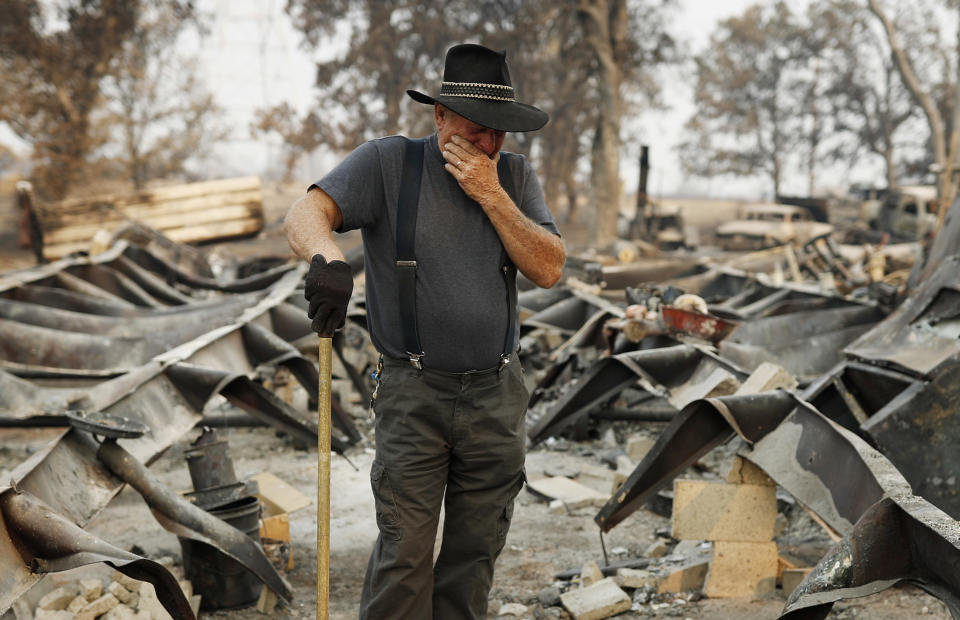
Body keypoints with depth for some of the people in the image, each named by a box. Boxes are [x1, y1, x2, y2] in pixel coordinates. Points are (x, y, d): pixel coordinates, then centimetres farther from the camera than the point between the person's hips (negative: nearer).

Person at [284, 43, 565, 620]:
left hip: (497, 396, 4)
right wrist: (328, 259, -38)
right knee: (404, 553, -8)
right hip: (413, 394, -3)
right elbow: (306, 213, -15)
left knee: (475, 554, 10)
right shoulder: (389, 162, -3)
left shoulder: (514, 175, 7)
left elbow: (549, 269, -3)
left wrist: (490, 194, -12)